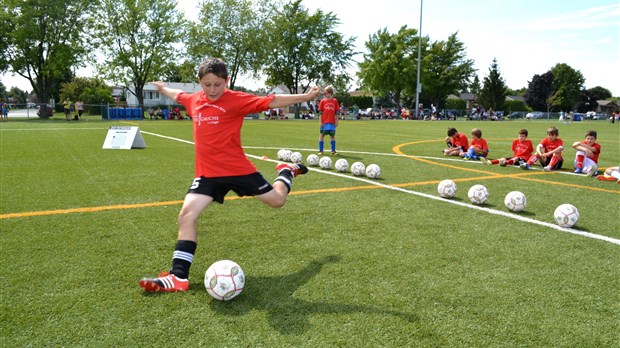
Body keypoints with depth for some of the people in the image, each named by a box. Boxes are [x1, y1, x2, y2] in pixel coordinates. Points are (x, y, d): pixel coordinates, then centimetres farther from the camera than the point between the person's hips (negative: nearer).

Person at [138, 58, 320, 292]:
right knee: (186, 215, -10)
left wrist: (305, 97, -16)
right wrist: (163, 88, 48)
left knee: (277, 200, 6)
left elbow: (271, 102, -12)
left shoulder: (236, 100, -10)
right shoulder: (194, 100, 6)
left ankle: (287, 171, 42)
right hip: (207, 173, 4)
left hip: (237, 168, -4)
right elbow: (178, 96, 29)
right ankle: (178, 277, -3)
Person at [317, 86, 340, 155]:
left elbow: (336, 112, 7)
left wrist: (336, 121, 4)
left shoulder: (335, 101, 4)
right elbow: (320, 112, 2)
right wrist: (320, 122, -3)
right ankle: (320, 150, 9)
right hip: (324, 122, -1)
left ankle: (333, 150, 15)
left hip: (332, 122, 1)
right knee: (321, 135, 2)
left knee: (333, 136, 7)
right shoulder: (323, 101, 2)